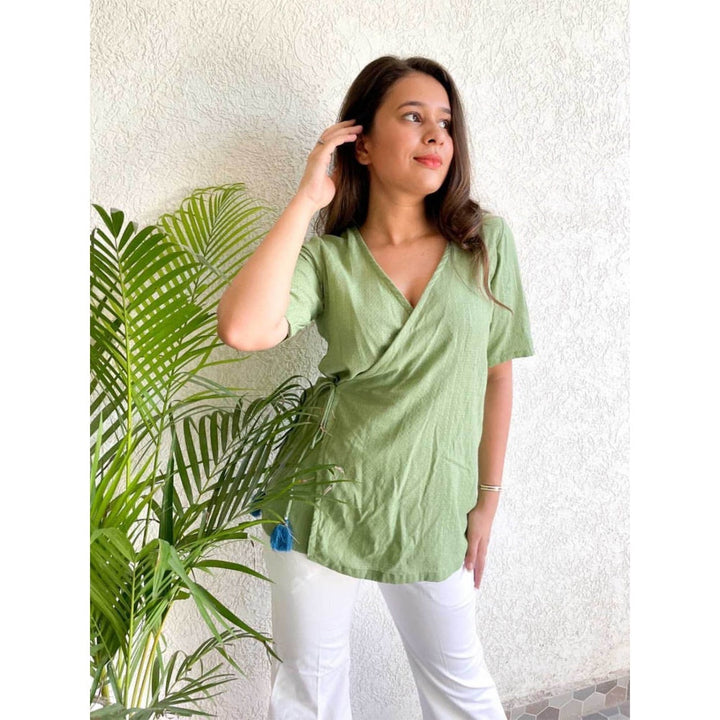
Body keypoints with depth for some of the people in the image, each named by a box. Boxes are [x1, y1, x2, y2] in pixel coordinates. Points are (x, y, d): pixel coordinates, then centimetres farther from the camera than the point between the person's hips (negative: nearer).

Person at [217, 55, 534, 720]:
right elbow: (244, 330, -29)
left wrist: (488, 498, 5)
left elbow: (497, 375, 2)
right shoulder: (327, 258, -9)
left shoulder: (486, 241, -5)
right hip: (321, 507, 0)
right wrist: (306, 200, -20)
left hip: (432, 510, 1)